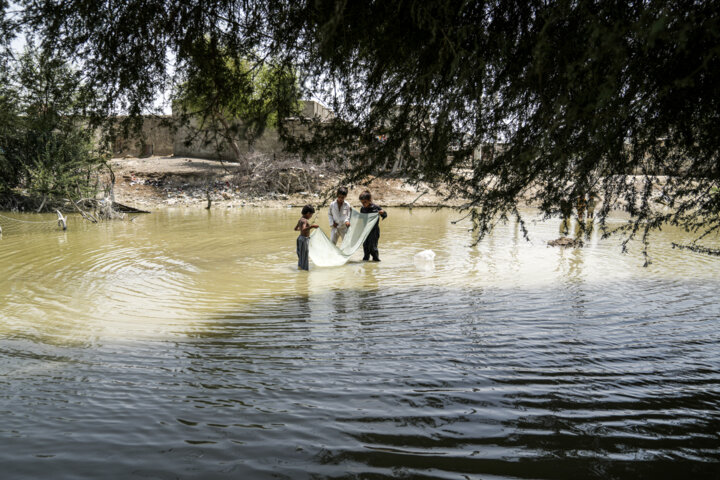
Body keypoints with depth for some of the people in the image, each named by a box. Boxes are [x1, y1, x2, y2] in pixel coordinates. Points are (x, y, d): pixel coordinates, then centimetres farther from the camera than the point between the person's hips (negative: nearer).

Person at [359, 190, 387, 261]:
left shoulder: (375, 207, -10)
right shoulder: (362, 209, 5)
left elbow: (385, 215, -2)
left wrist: (382, 213, -24)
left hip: (374, 229, -5)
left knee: (372, 245, -7)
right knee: (365, 245, 9)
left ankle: (375, 258, 8)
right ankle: (366, 257, 23)